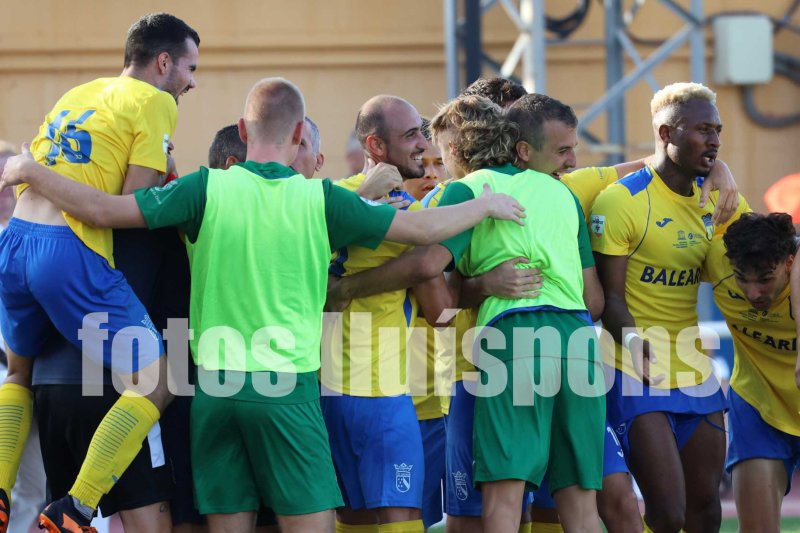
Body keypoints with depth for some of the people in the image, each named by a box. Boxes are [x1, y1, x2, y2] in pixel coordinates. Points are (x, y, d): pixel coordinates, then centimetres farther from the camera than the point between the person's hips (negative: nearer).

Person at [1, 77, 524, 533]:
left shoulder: (209, 188, -1)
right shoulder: (319, 199, -3)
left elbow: (107, 210, -5)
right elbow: (424, 229, 2)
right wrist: (486, 205, 21)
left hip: (215, 382, 3)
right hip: (287, 385, -3)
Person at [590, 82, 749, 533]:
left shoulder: (716, 199, 7)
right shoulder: (621, 200, -13)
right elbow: (610, 297, -15)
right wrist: (635, 342, -34)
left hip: (697, 374, 7)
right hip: (639, 378, -7)